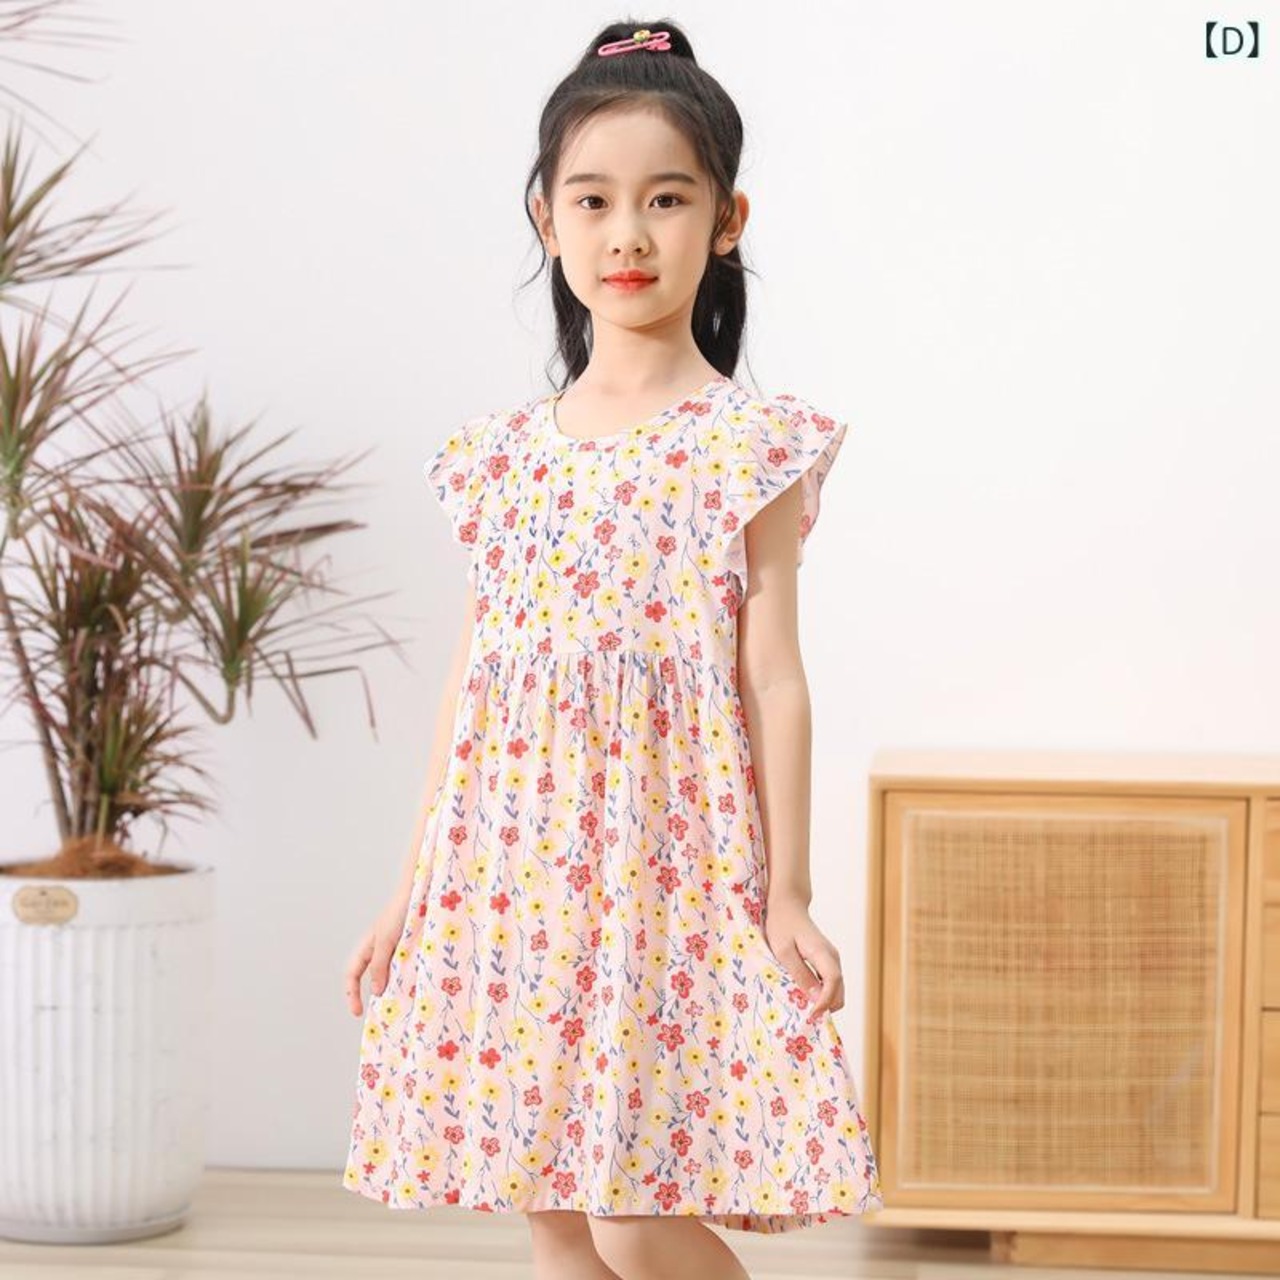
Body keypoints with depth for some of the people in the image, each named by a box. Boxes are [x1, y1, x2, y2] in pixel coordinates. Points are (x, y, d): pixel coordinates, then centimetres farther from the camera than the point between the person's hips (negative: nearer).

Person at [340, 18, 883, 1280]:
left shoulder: (752, 448, -3)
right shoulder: (501, 454, 8)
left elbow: (770, 674, -3)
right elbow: (470, 682, 12)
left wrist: (787, 895, -5)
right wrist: (411, 889, 12)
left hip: (676, 865, -4)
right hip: (513, 868, 4)